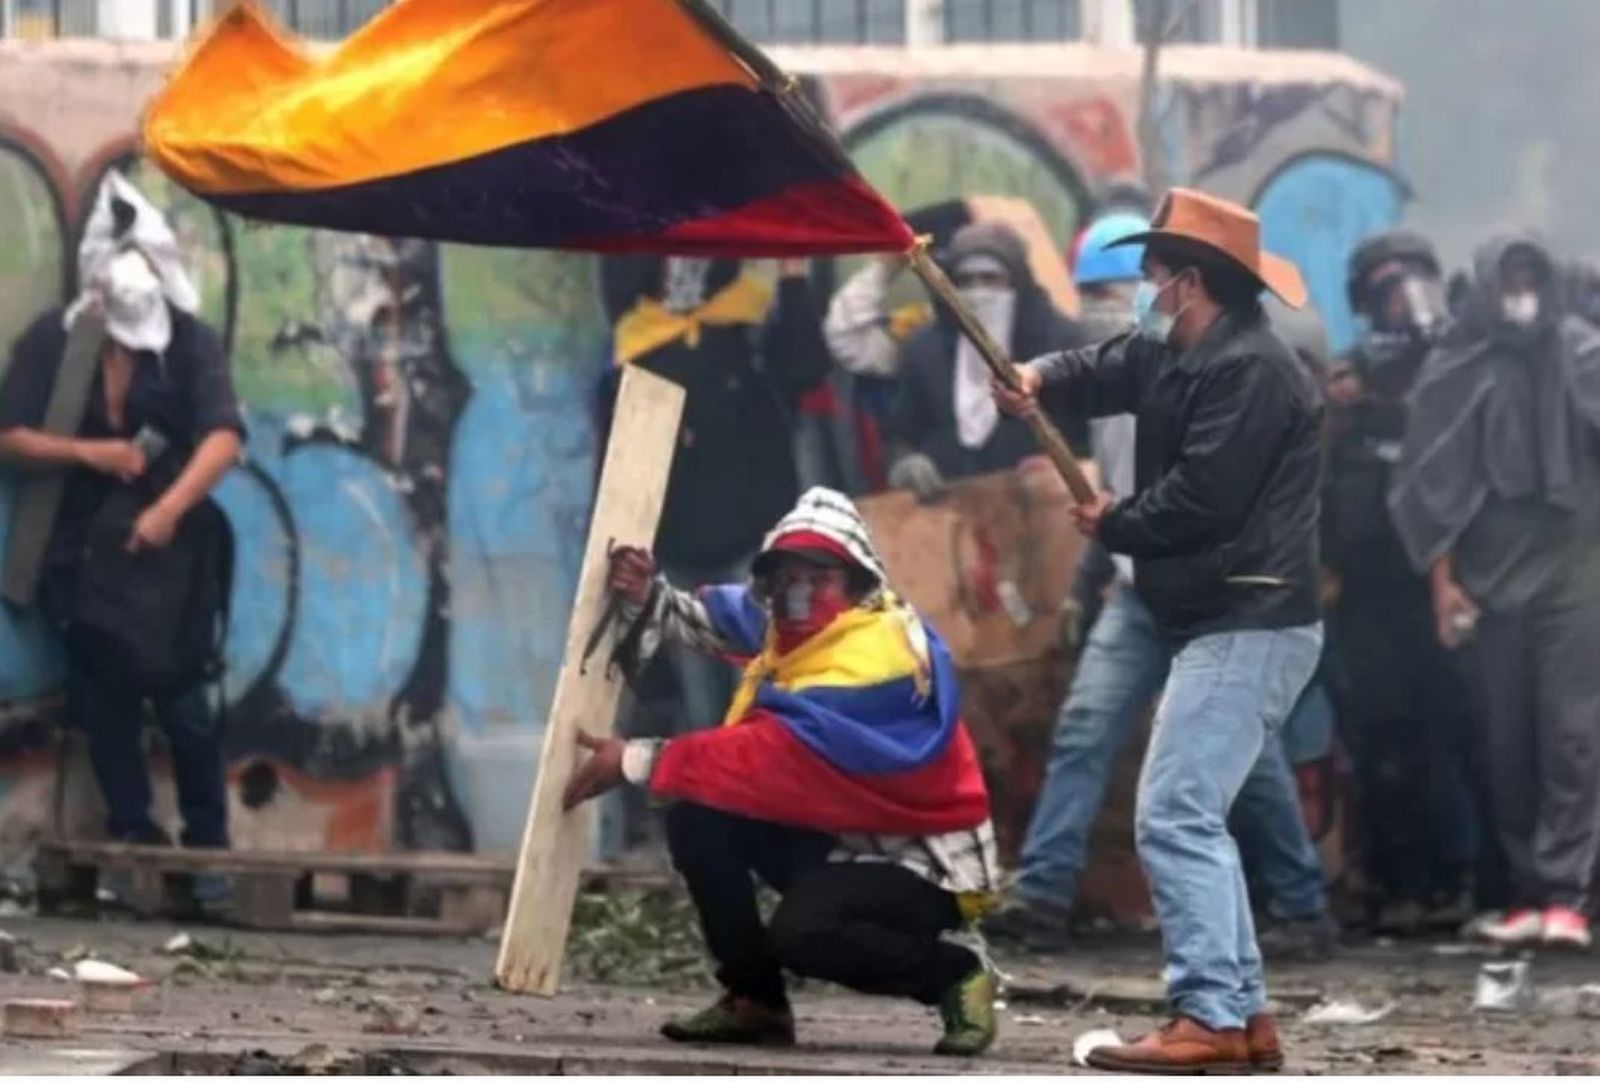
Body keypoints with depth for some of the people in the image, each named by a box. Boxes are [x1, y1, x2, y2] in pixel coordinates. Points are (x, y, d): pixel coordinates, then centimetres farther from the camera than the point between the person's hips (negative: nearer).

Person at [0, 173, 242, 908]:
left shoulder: (192, 343, -5)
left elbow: (224, 437, -16)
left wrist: (170, 506, -30)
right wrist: (88, 451, -16)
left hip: (172, 548, -2)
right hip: (83, 550, 2)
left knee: (181, 701, -5)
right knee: (103, 707, 7)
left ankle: (208, 848, 3)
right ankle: (132, 843, 16)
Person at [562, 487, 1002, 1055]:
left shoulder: (881, 655, -28)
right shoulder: (792, 621, -1)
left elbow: (775, 754, -33)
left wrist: (639, 761, -31)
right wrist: (647, 597, -15)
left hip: (921, 860, -8)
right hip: (836, 835, 8)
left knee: (800, 933, -34)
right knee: (697, 819, -9)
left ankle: (954, 974, -6)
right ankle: (756, 1001, 3)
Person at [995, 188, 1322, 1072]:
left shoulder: (1248, 370, -16)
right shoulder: (1176, 353, 18)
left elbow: (1200, 500, -22)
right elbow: (1105, 369, 15)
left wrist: (1113, 524, -5)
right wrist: (1039, 379, -8)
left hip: (1248, 629, -11)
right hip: (1225, 625, 11)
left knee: (1174, 818, -15)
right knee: (1192, 819, 15)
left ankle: (1210, 1021, -18)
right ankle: (1245, 1017, 16)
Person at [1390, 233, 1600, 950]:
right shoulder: (1455, 371, 4)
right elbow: (1435, 486, 5)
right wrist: (1442, 579, 1)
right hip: (1492, 575, 2)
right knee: (1507, 741, 4)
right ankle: (1528, 893, 9)